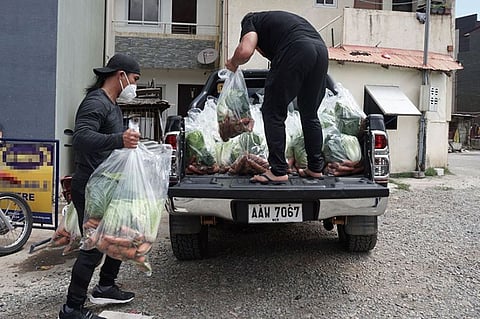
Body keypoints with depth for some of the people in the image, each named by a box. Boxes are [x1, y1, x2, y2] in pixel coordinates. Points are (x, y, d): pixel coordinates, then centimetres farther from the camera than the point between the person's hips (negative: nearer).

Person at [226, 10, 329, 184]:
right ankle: (316, 167, 24)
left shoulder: (251, 20, 19)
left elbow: (245, 51, 0)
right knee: (310, 114, 19)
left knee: (273, 112, 4)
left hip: (296, 52, -7)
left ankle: (278, 171, 4)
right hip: (321, 49, 8)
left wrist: (233, 63, 18)